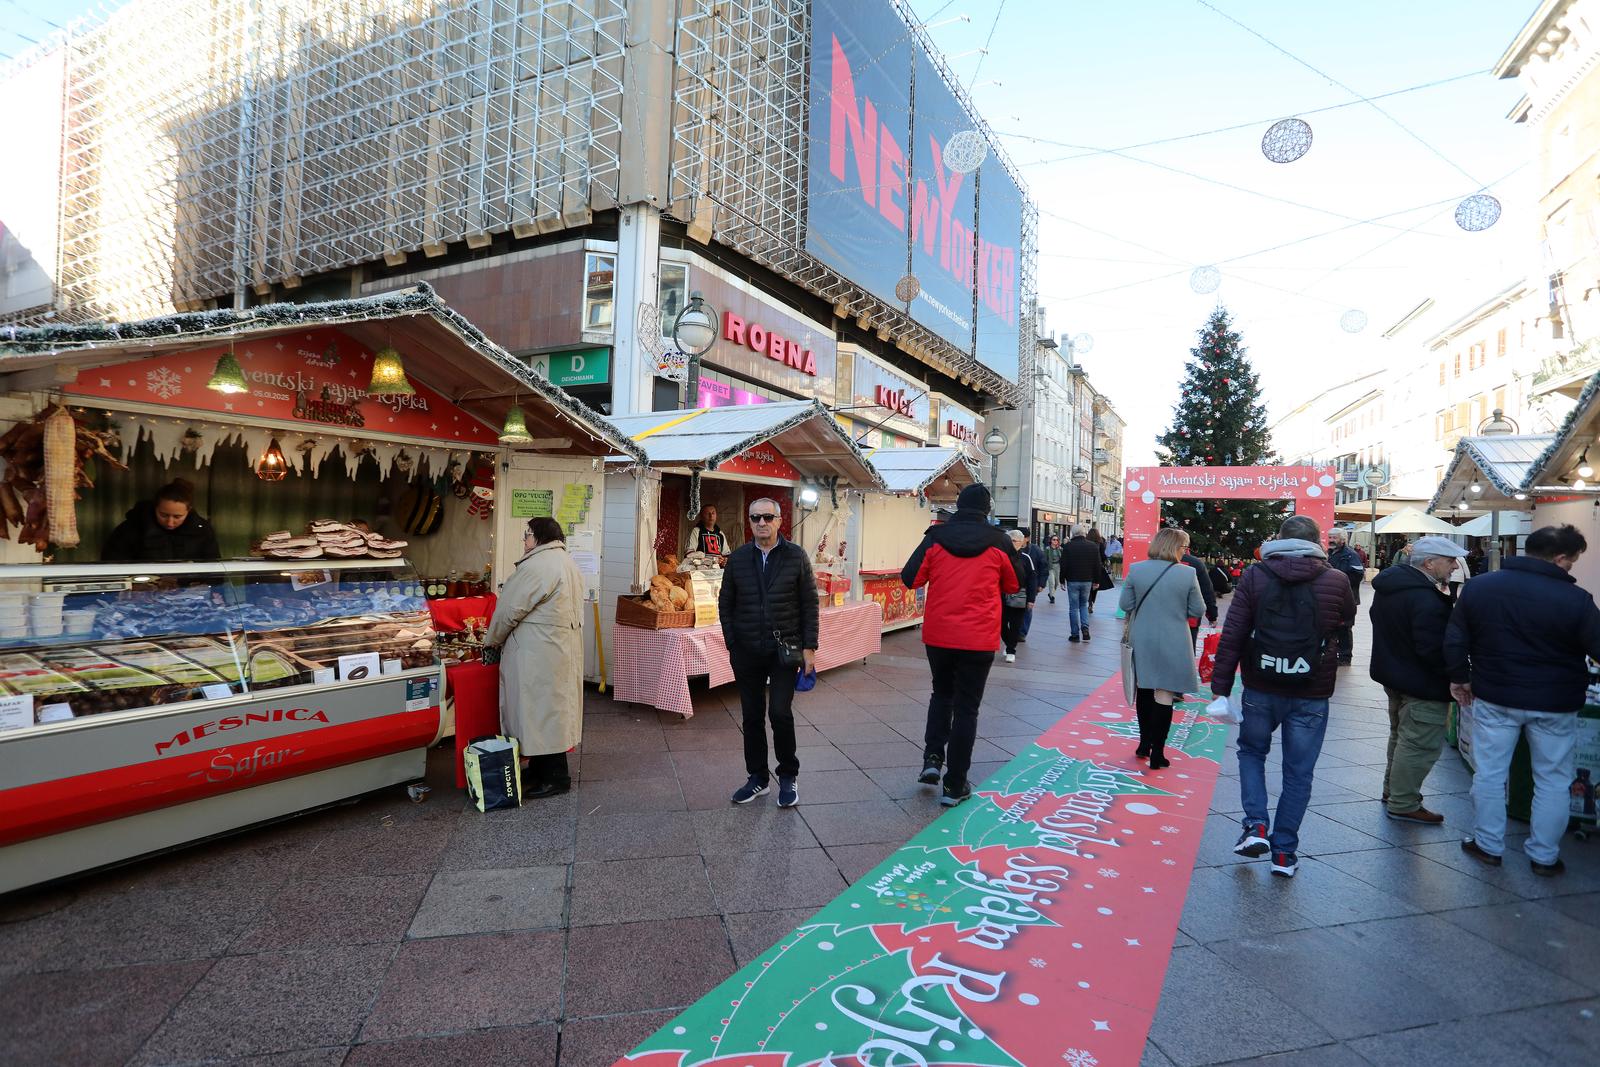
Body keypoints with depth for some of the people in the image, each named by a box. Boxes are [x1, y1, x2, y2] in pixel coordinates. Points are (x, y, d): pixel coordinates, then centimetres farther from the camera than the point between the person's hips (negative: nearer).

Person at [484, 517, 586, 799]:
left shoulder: (537, 565, -17)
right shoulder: (568, 564, 14)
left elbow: (509, 609, -13)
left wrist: (492, 639, 4)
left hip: (538, 654, -10)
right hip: (562, 646, 10)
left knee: (540, 711, -1)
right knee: (548, 711, 16)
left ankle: (554, 778, 7)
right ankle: (540, 769, 26)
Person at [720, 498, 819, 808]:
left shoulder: (795, 556, -1)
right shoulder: (738, 558, 5)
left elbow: (809, 604, -1)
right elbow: (725, 604, 9)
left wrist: (809, 647, -5)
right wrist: (732, 643, 2)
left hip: (784, 650, -3)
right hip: (747, 652, 3)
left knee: (780, 713, -8)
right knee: (752, 716, 10)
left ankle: (788, 777, 14)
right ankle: (757, 777, 26)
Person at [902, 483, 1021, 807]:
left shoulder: (936, 537, -3)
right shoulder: (998, 542, -4)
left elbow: (910, 578, -2)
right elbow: (1014, 585, 8)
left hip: (938, 634, 2)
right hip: (979, 639, -1)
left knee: (941, 694, 24)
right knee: (966, 708, 7)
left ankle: (932, 759, 13)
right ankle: (955, 786, 12)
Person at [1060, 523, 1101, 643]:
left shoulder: (1068, 546, -8)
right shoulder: (1093, 546, 1)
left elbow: (1063, 565, -7)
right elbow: (1097, 565, 4)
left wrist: (1062, 580, 3)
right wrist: (1096, 581, 13)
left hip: (1072, 581, -3)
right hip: (1087, 581, 3)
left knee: (1073, 607, 4)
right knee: (1083, 605, 19)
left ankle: (1075, 634, 5)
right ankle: (1085, 627, -1)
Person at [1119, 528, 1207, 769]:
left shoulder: (1136, 570, -7)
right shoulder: (1188, 574, -13)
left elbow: (1125, 605, -3)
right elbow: (1197, 610, -5)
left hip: (1142, 641, 3)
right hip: (1172, 644, -3)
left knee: (1144, 691, 19)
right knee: (1164, 695, 3)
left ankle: (1145, 743, 30)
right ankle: (1157, 754, 9)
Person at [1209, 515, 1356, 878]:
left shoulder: (1254, 576, -7)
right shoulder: (1335, 581, -5)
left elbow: (1232, 636, -10)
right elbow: (1348, 620, 17)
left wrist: (1221, 687, -5)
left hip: (1261, 690, 0)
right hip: (1310, 697, 0)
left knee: (1251, 752, 22)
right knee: (1298, 773, 12)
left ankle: (1256, 826, 9)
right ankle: (1284, 852, 18)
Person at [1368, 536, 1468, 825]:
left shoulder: (1389, 586, 5)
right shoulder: (1426, 599, -27)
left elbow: (1380, 620, 19)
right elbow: (1434, 649, -28)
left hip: (1393, 674, 10)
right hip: (1422, 684, -10)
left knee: (1401, 735, 24)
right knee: (1419, 745, 0)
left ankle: (1392, 790, 37)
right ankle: (1403, 804, 9)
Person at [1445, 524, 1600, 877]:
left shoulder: (1479, 586, -5)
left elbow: (1455, 640, 1)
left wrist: (1459, 677, 13)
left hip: (1494, 697, 2)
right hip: (1554, 703, -1)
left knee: (1489, 773, 12)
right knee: (1552, 780, 14)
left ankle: (1487, 845, 21)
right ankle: (1544, 856, 24)